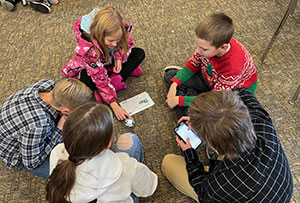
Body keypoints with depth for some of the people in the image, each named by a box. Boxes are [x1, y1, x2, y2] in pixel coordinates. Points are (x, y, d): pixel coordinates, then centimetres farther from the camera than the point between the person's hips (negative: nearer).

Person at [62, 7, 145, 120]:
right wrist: (114, 105, -36)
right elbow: (100, 77, -36)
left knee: (139, 54, -11)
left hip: (111, 59, 5)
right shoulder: (88, 48, -40)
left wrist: (119, 58, -25)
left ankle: (114, 81, -21)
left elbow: (127, 44, -5)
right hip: (90, 67, -4)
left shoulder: (119, 31, -29)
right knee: (86, 82, -36)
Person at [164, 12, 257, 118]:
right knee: (170, 75, 2)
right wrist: (174, 84, -17)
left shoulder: (233, 68, -42)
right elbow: (193, 64, -4)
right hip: (210, 78, 6)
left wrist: (179, 100, -28)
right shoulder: (208, 43, -26)